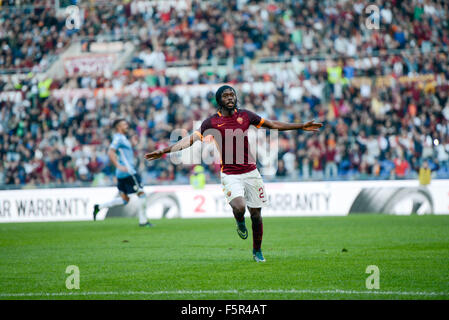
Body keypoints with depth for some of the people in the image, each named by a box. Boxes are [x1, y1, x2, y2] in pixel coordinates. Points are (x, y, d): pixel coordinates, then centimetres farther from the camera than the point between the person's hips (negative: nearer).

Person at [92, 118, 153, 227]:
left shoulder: (122, 138, 21)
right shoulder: (118, 138, -9)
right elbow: (110, 152, -20)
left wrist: (132, 144, 20)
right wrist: (119, 166, -26)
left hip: (122, 173, 10)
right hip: (128, 172, -10)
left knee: (124, 199, 11)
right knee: (141, 193, -5)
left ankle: (99, 207, 9)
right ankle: (143, 221, -2)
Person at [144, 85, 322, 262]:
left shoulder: (245, 115, 5)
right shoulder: (212, 122, -3)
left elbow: (273, 125, 15)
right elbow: (191, 140, -5)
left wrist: (301, 127, 15)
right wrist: (163, 151, -13)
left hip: (251, 171, 3)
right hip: (229, 174, -3)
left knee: (256, 215, 5)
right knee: (239, 207, -26)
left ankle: (257, 251, 26)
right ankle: (240, 223, 11)